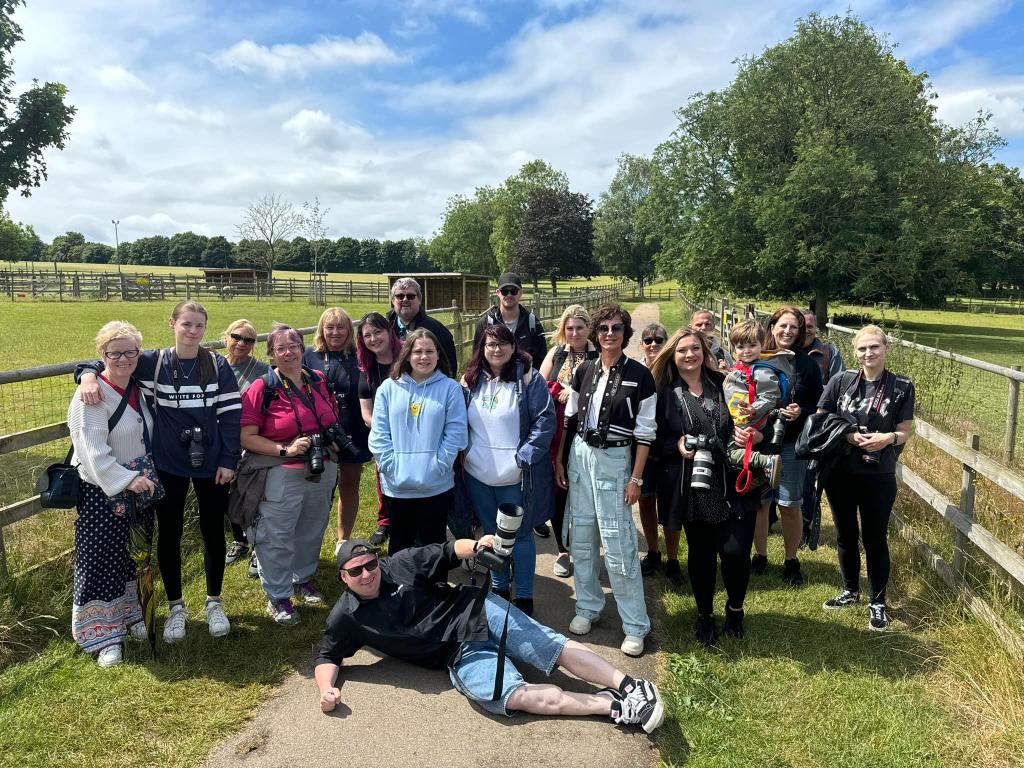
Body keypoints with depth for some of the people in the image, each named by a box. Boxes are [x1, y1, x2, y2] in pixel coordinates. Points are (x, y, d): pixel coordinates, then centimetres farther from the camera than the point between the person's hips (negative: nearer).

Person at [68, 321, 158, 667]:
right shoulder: (92, 396, -18)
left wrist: (148, 476, 12)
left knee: (134, 556, 19)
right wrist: (127, 479, -32)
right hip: (101, 493, -7)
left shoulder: (138, 389, 5)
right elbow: (93, 451, -25)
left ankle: (131, 615, 38)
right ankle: (101, 634, 18)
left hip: (138, 488, 7)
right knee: (100, 563, 4)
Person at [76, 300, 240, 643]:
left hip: (211, 463, 0)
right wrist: (89, 374, -19)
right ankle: (176, 606, 29)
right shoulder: (152, 362, -4)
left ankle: (214, 602, 30)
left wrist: (229, 460, -7)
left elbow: (231, 414, -4)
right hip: (168, 465, 0)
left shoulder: (218, 365, -4)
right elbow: (108, 361, 4)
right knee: (169, 534, 10)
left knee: (213, 531, 11)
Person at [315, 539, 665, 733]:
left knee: (559, 648, -12)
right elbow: (327, 656, 11)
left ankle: (628, 684, -9)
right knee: (518, 695, -25)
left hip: (477, 611, 2)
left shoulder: (402, 563, -1)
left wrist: (476, 545, -16)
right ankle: (612, 706, -24)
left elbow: (448, 552, 6)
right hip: (461, 656, -2)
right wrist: (326, 688, -10)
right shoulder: (346, 617, 1)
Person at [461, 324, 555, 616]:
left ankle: (524, 597, 21)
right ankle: (498, 588, 36)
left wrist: (523, 457, -17)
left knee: (520, 536, 7)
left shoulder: (528, 378, -9)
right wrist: (465, 452, 3)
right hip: (478, 475, 5)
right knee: (491, 534, 18)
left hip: (515, 477, -4)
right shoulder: (471, 380, 5)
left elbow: (546, 419, -12)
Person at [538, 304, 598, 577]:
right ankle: (563, 550, 22)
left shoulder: (599, 356, -1)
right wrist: (561, 393, -8)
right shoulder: (555, 353, 9)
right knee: (558, 490, 6)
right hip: (557, 434, 3)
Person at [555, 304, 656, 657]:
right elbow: (569, 419, 12)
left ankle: (635, 625, 8)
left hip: (614, 459, -4)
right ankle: (587, 607, 27)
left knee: (618, 544, -5)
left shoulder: (639, 375, -7)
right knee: (581, 537, 10)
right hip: (579, 454, 5)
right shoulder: (584, 371, 5)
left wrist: (636, 478, -9)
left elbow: (645, 432, -7)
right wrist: (559, 460, 9)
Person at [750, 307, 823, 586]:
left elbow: (819, 404, 2)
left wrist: (801, 411, -15)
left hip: (792, 445, 0)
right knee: (759, 502, 9)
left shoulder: (807, 364, 0)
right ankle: (760, 555, 27)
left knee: (790, 505, 6)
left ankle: (791, 561, 23)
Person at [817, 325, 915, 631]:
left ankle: (877, 602, 25)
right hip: (839, 472, 2)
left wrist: (889, 438, -22)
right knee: (845, 534, 15)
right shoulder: (841, 381, -3)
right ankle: (850, 591, 35)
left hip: (879, 476, -1)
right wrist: (847, 435, -16)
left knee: (875, 538, 8)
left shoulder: (901, 387, -4)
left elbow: (906, 432, -1)